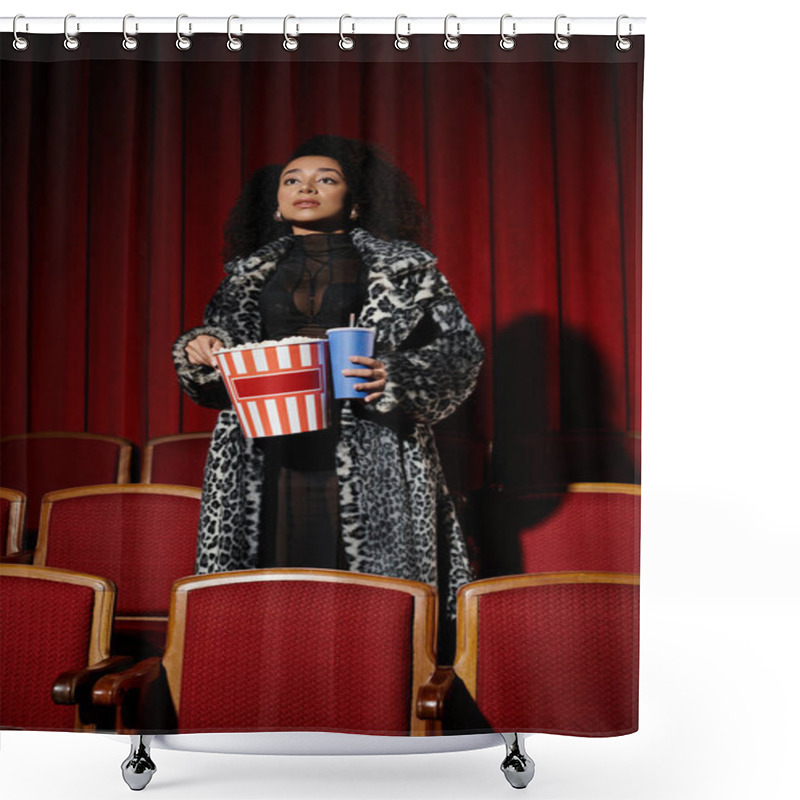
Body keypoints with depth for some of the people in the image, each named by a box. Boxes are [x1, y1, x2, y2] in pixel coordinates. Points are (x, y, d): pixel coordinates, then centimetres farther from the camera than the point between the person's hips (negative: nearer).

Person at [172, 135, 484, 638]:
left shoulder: (402, 267, 9)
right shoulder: (251, 272, 19)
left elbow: (458, 349, 2)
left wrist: (395, 378, -16)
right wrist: (201, 351, 1)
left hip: (366, 457, -2)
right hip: (269, 457, 3)